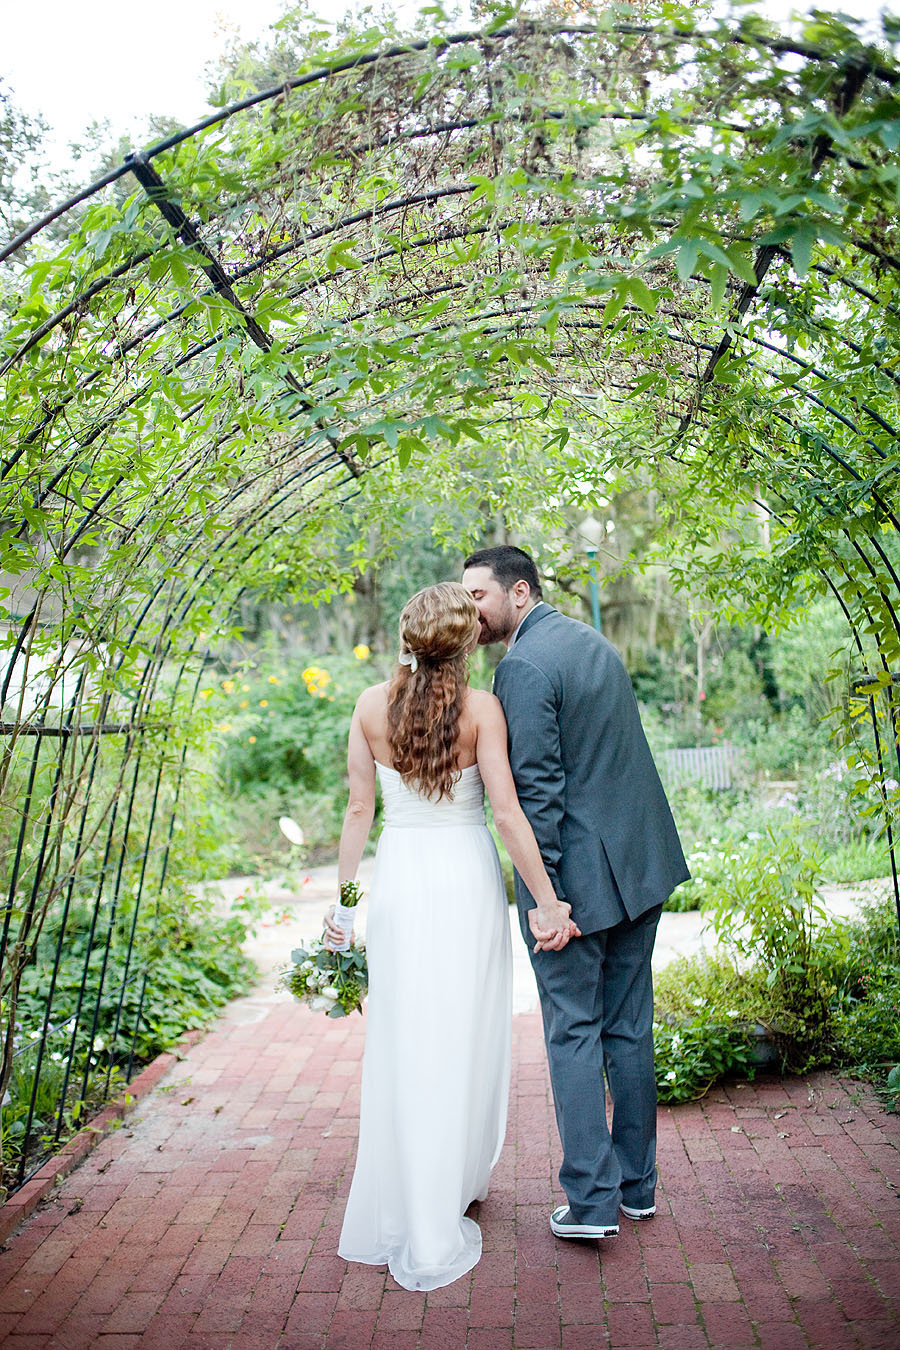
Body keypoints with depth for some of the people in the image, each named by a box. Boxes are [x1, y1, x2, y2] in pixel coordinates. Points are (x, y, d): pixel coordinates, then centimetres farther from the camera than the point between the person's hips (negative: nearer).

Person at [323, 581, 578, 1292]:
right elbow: (507, 812, -15)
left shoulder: (372, 705, -5)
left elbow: (359, 809, -1)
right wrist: (548, 902, -10)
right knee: (464, 1042, 13)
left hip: (400, 882, 2)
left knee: (404, 1047, 13)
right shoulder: (482, 708, -12)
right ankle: (457, 1184, 28)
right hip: (468, 884, -2)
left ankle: (407, 1212, 26)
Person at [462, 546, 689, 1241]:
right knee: (630, 1026, 16)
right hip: (641, 864, 8)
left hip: (579, 872, -8)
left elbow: (537, 787, -21)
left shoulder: (524, 666, -17)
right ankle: (636, 1184, 29)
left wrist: (543, 890, -16)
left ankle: (591, 1201, 14)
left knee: (574, 1033, 6)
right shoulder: (595, 641, 11)